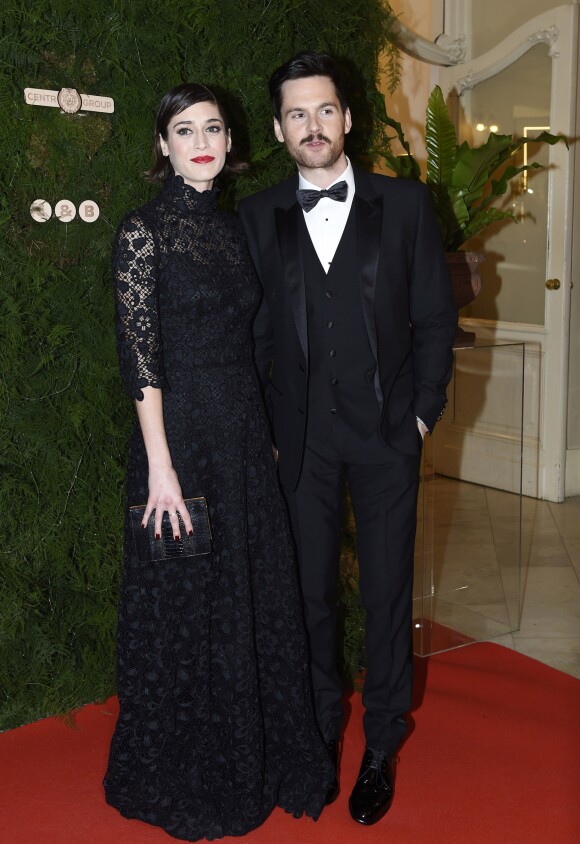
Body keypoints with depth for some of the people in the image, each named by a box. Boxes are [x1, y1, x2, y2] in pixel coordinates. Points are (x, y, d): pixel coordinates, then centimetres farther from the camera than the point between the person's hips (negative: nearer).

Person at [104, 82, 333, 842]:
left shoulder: (231, 228, 12)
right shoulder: (144, 229, -9)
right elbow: (139, 356, -14)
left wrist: (268, 436, 11)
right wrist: (160, 466, -18)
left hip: (246, 437, 7)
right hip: (182, 436, -7)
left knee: (257, 597, 14)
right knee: (187, 607, 6)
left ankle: (259, 757, 34)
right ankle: (185, 780, 26)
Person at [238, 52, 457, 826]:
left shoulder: (405, 204, 2)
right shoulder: (256, 217, 4)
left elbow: (435, 316, 3)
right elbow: (252, 330, 4)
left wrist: (424, 411, -2)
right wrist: (265, 427, 0)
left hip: (386, 435, -1)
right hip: (300, 438, 1)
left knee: (387, 593, 7)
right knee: (311, 591, 11)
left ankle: (381, 748, 25)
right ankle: (319, 732, 31)